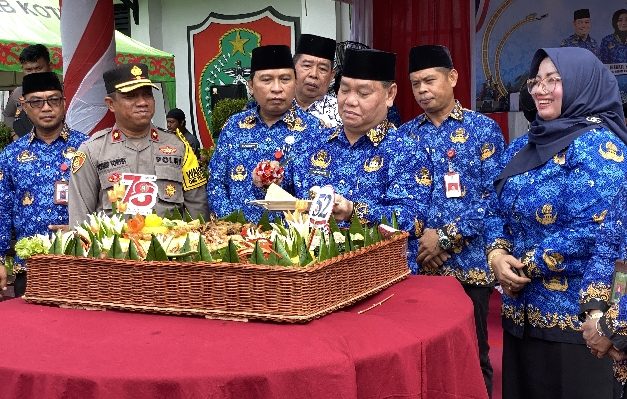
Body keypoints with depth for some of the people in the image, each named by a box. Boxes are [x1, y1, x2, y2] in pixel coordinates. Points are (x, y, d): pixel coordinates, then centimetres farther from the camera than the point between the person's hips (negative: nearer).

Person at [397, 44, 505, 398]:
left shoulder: (484, 129, -1)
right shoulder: (405, 134, 10)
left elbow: (494, 197, -7)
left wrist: (446, 238, -13)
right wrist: (422, 234, -9)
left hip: (468, 263, -3)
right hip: (416, 263, 3)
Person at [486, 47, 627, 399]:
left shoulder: (598, 145, -14)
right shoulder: (524, 146, 11)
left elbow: (590, 232, -23)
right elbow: (498, 209, 13)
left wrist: (525, 267, -14)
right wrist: (497, 255, -7)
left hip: (574, 313, -7)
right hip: (521, 308, 8)